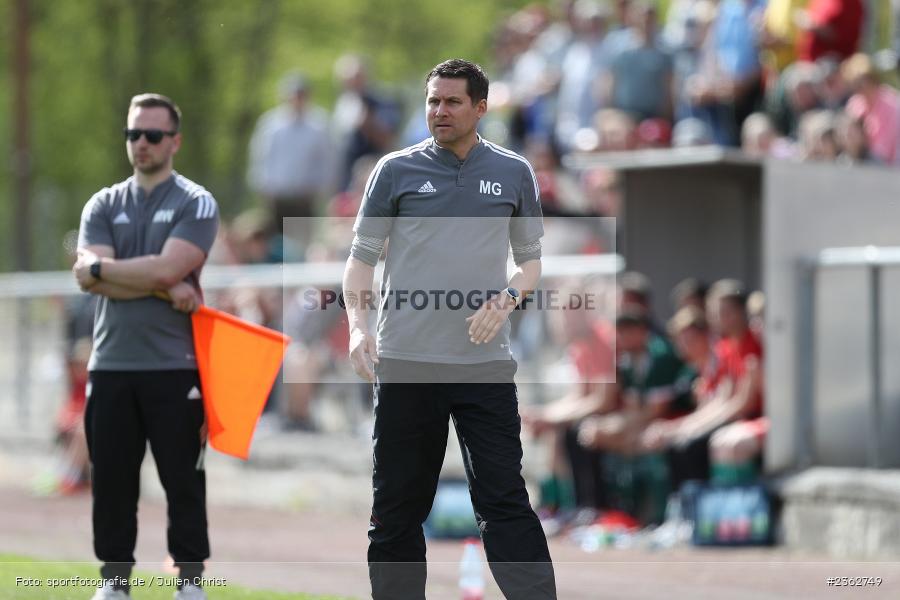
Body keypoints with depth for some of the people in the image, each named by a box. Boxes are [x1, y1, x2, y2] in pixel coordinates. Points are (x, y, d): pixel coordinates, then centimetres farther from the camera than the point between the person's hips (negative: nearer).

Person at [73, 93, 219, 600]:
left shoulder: (196, 204, 1)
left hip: (174, 366, -3)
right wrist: (163, 289, -11)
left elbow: (165, 269, -14)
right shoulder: (104, 206, 13)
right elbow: (91, 278, -3)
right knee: (111, 478, 5)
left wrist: (101, 269, -4)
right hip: (110, 364, 4)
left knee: (183, 478, -1)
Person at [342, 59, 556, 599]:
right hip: (405, 361, 1)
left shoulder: (514, 173, 7)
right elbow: (363, 255, 7)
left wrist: (507, 299, -6)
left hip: (485, 364, 0)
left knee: (504, 499, -6)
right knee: (398, 503, 4)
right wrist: (358, 326, -8)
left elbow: (532, 256, 14)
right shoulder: (397, 170, 5)